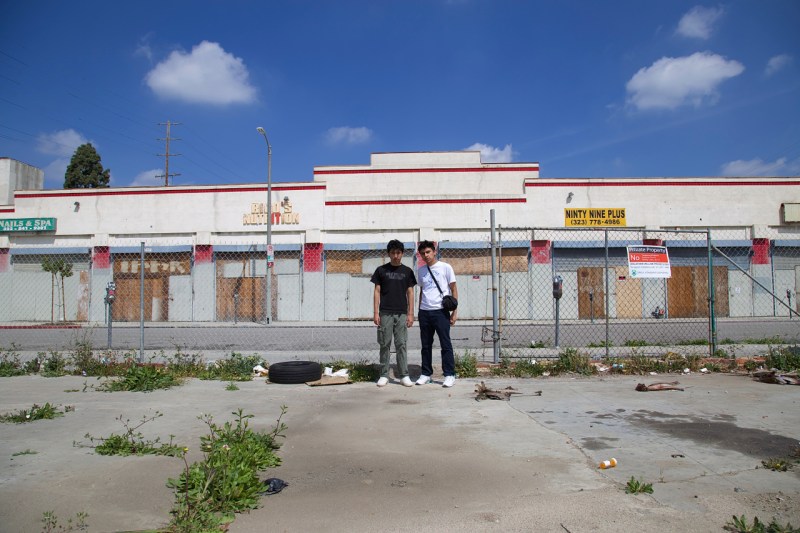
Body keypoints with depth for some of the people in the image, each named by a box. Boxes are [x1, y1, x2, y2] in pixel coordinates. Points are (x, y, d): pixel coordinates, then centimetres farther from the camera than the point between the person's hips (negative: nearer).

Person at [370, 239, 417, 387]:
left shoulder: (407, 271, 8)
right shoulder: (381, 270, 4)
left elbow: (410, 293, 9)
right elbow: (377, 292, 4)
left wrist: (410, 314, 2)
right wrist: (376, 313, -3)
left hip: (401, 313, 1)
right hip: (385, 313, -1)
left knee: (401, 345, 1)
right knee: (385, 344, 3)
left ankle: (404, 375, 7)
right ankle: (384, 375, 11)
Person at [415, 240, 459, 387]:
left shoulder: (445, 267, -1)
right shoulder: (421, 270, 13)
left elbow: (454, 290, 1)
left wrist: (454, 311, -5)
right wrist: (420, 310, 15)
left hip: (440, 311, -4)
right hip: (424, 312, 5)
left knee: (446, 344, -1)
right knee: (426, 345, 10)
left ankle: (449, 375, 6)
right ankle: (426, 374, 19)